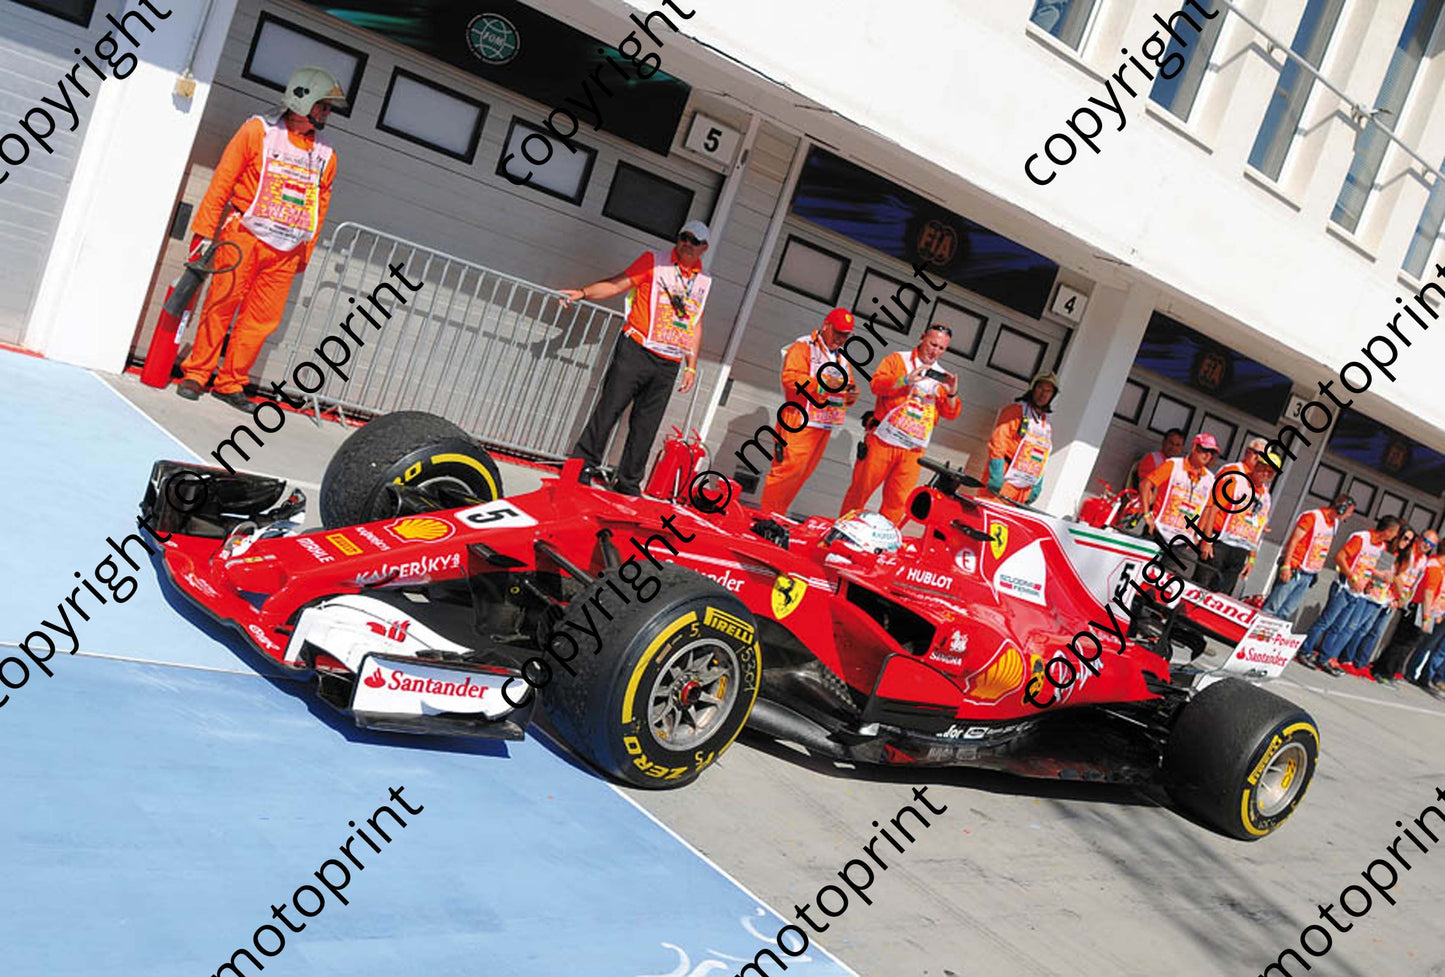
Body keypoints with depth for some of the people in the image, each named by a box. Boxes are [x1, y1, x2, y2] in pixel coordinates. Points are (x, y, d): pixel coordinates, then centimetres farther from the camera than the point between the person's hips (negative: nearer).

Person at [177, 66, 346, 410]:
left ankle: (230, 383, 13)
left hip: (285, 251, 4)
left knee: (262, 320, 2)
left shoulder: (325, 156, 11)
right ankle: (196, 374, 10)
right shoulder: (259, 130, 0)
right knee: (221, 306, -2)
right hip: (243, 237, -3)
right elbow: (223, 180, 0)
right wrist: (204, 230, -2)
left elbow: (319, 208, 16)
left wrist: (304, 254, 14)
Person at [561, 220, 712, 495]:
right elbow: (618, 284, 1)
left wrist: (691, 367, 17)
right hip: (635, 351, -3)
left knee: (645, 428, 4)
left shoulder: (704, 281, 15)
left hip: (668, 365, 3)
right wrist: (583, 292, -13)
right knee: (609, 409, -5)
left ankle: (628, 483, 13)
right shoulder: (654, 261, 4)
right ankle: (583, 466, 6)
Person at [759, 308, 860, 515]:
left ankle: (778, 514, 13)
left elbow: (848, 389, 22)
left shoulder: (842, 357, 23)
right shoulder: (803, 347, -1)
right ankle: (767, 513, -6)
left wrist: (852, 394, -3)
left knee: (804, 472, 7)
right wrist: (822, 384, -24)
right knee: (789, 467, -12)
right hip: (802, 422, -7)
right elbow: (790, 378, -15)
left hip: (825, 426, 7)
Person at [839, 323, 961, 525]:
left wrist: (951, 394, -11)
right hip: (883, 442, -3)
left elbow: (950, 414, 9)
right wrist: (907, 379, -24)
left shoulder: (941, 378, 16)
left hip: (913, 450, 3)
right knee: (861, 490, 1)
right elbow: (876, 384, -11)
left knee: (897, 501, 2)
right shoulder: (897, 360, 5)